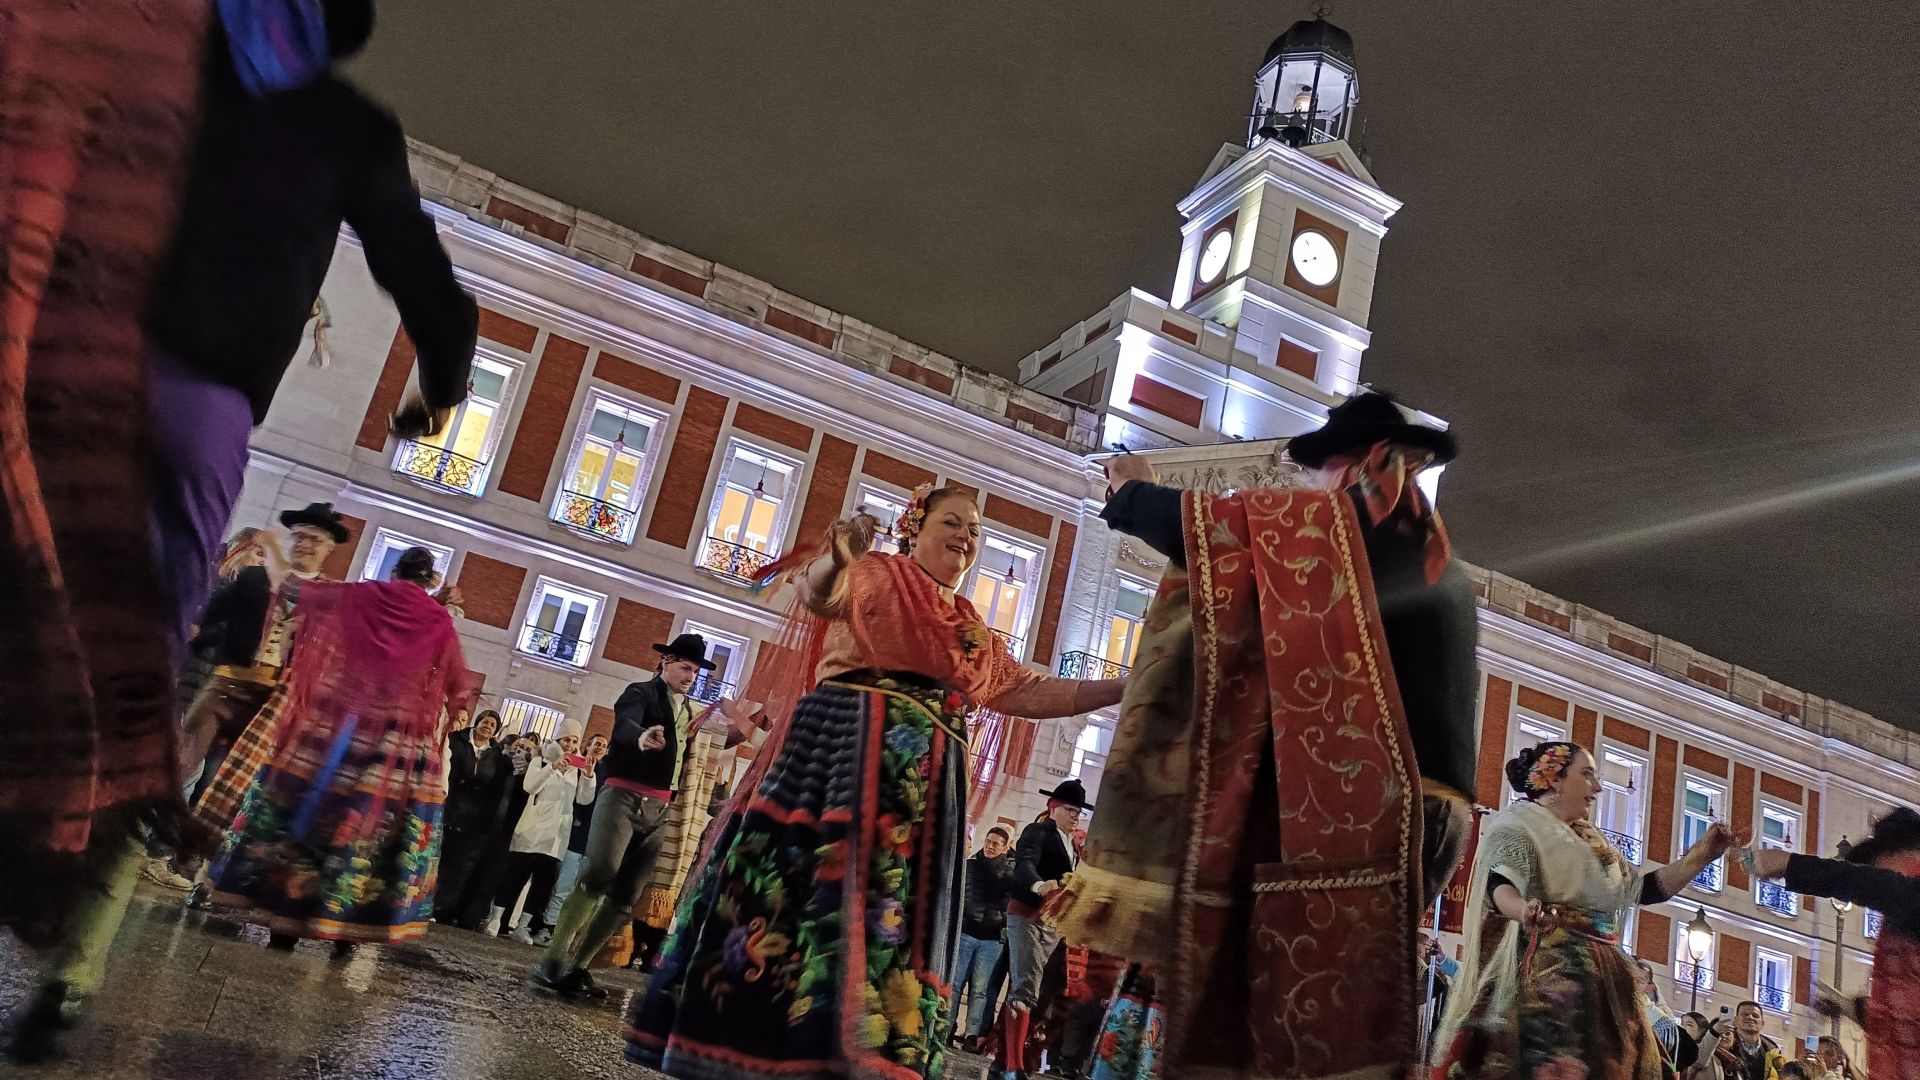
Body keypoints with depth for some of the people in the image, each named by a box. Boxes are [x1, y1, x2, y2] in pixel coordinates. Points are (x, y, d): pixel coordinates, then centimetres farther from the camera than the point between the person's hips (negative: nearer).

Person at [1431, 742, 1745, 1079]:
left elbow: (1647, 887, 23)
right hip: (1545, 974, -8)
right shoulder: (1517, 824, 0)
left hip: (1600, 979, 8)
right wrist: (1526, 912, -39)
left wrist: (1703, 853, 13)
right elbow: (1499, 885, -17)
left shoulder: (1593, 841, 25)